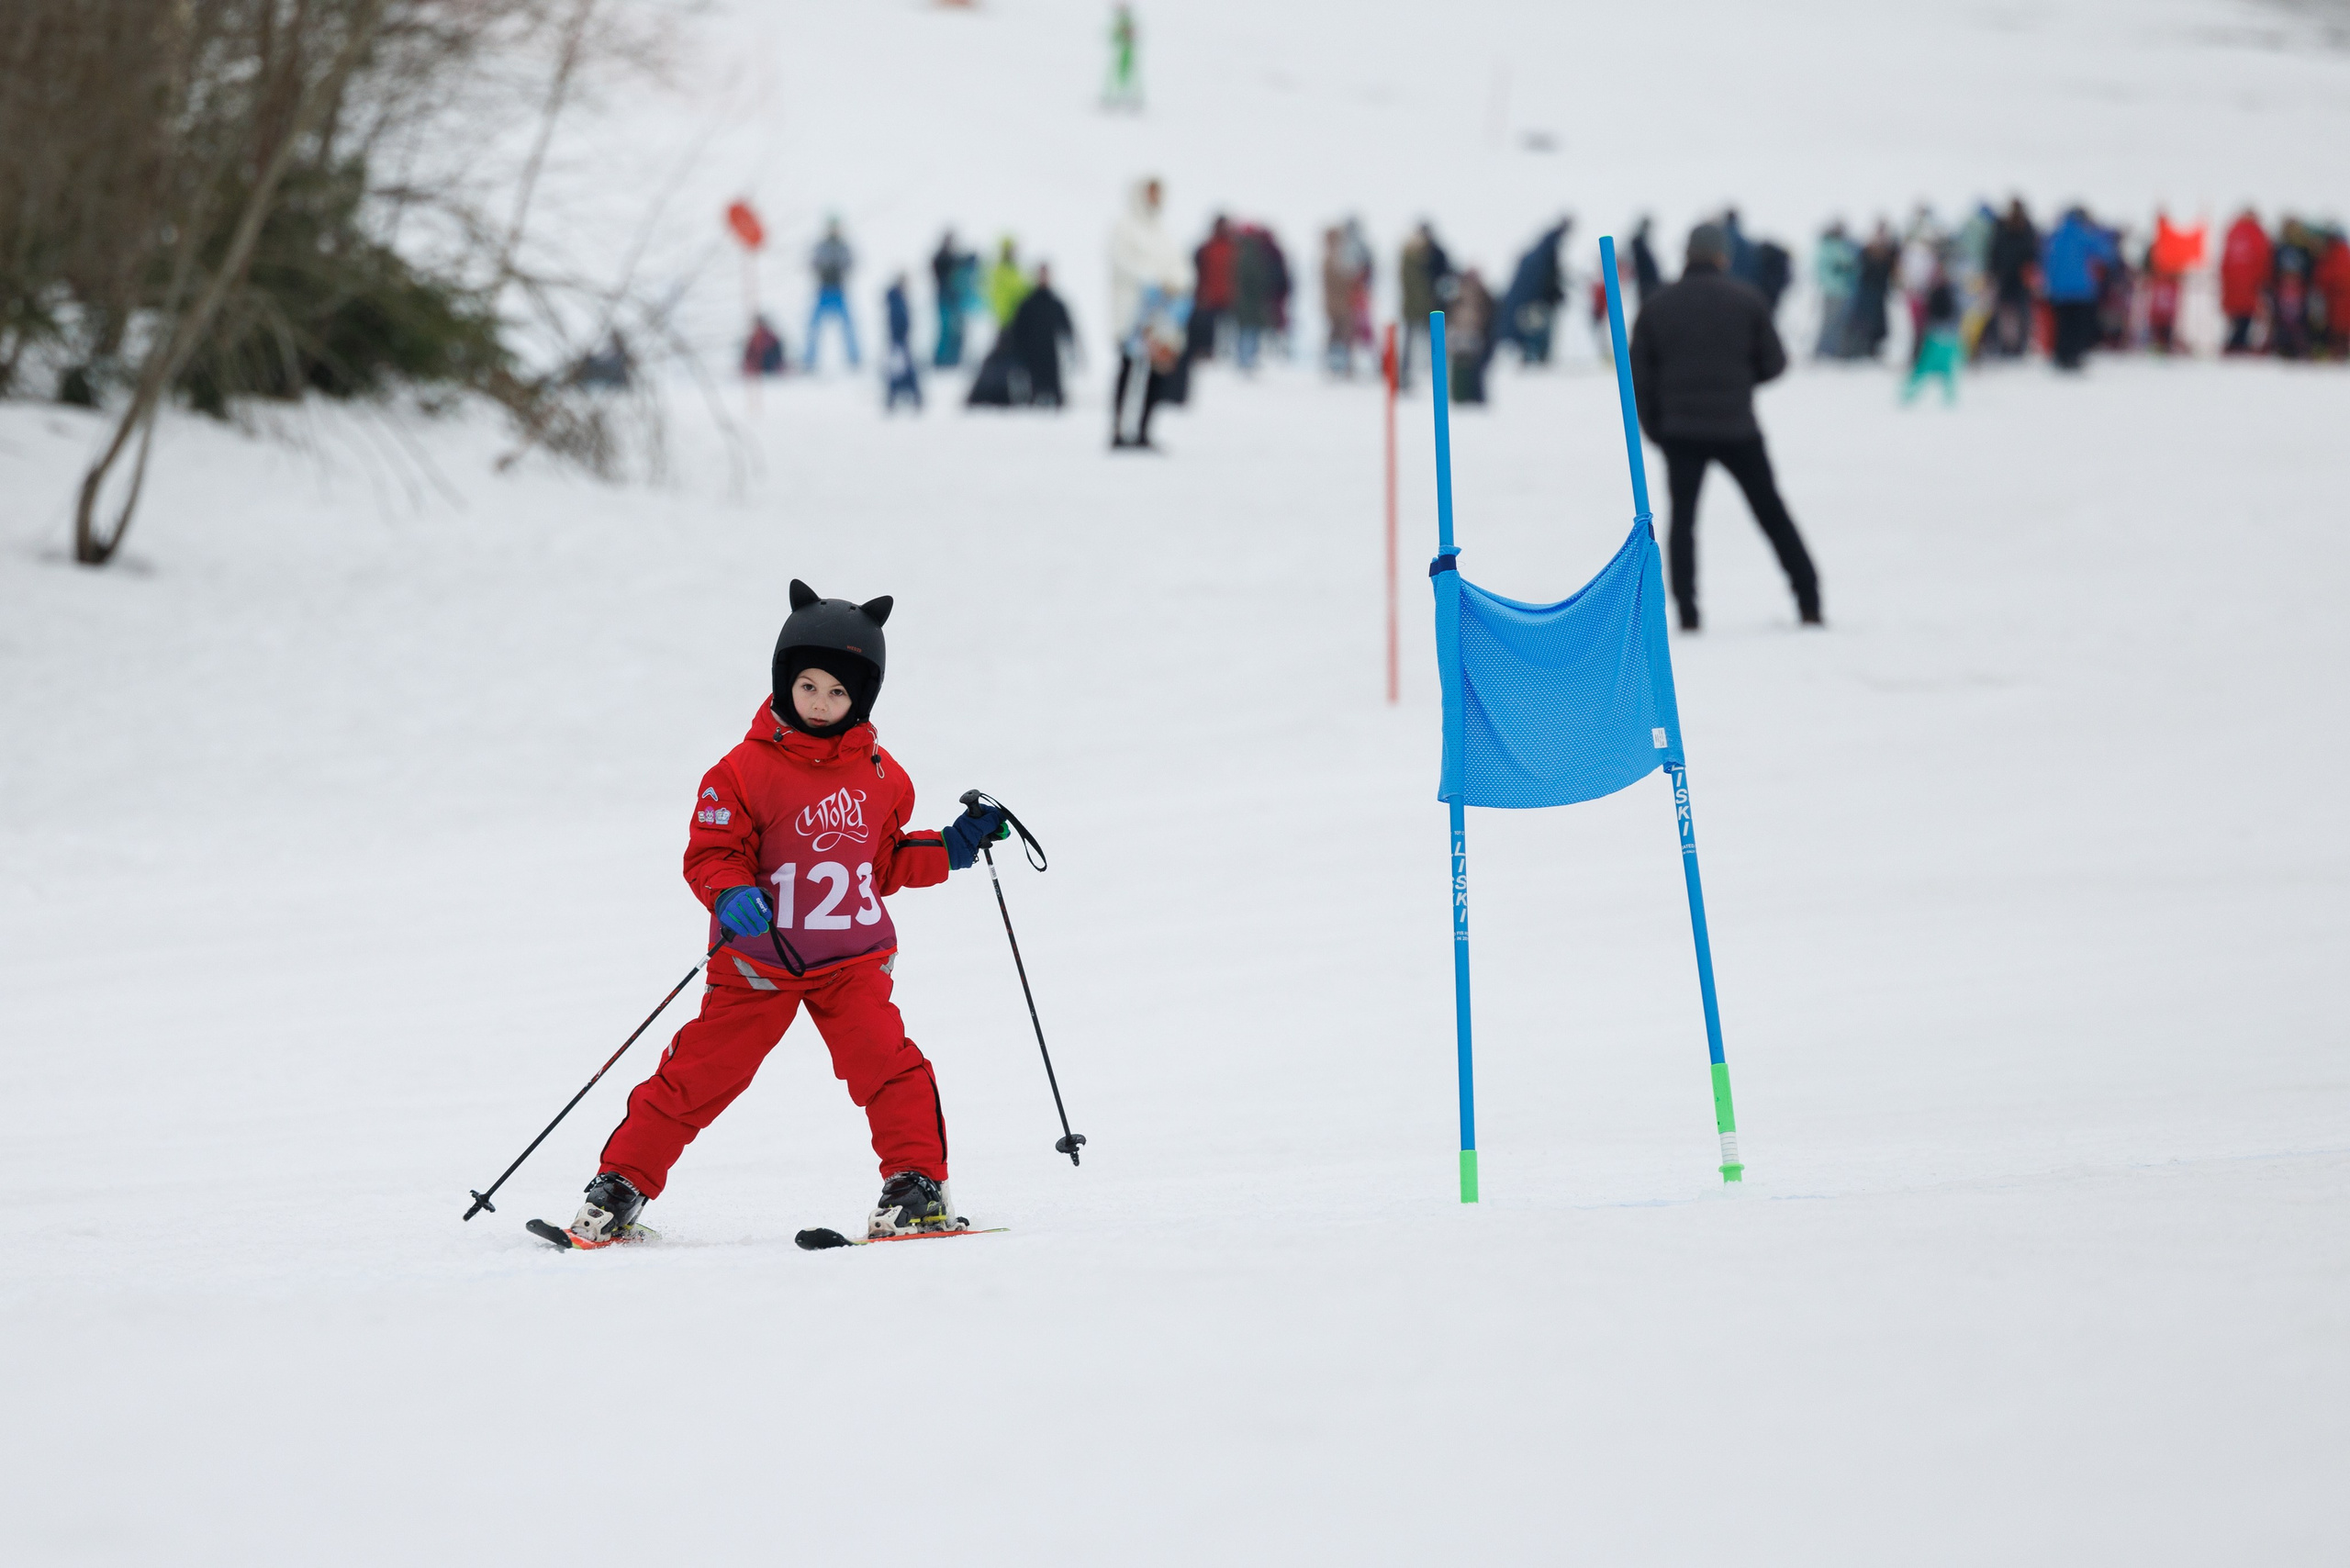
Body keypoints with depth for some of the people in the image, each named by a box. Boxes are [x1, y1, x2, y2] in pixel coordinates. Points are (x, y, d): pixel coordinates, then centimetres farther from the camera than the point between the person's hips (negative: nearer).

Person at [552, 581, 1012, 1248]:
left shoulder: (880, 775, 6)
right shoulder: (747, 770, -9)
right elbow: (710, 854, -10)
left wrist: (953, 848, 6)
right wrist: (730, 895, -29)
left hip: (853, 955, 2)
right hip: (758, 960, -2)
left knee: (884, 1062, -18)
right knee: (700, 1072, 1)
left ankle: (917, 1182, -10)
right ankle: (621, 1185, 14)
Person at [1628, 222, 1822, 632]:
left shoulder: (1658, 306, 0)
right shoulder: (1746, 301, -3)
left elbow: (1639, 377, 1)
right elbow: (1773, 363, 0)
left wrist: (1653, 426, 11)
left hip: (1680, 430, 0)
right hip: (1738, 428, 0)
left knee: (1682, 517, 8)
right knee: (1772, 513, 10)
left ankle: (1687, 613, -3)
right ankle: (1809, 604, 9)